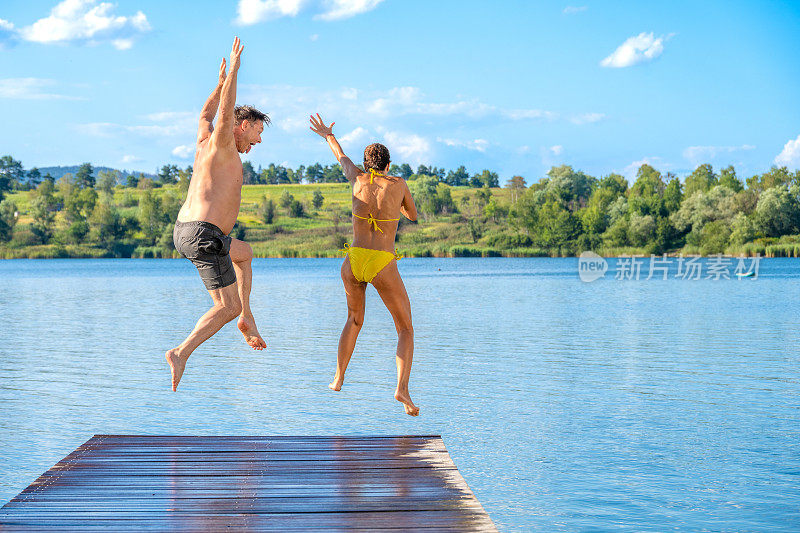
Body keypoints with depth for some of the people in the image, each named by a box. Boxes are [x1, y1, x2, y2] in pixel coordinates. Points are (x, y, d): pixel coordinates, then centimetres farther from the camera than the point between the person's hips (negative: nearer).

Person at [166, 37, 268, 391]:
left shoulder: (205, 142, 18)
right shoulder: (221, 144, -6)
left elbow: (205, 116, 38)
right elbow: (225, 114, -23)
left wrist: (221, 82, 42)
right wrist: (234, 69, -18)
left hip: (184, 233, 9)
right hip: (205, 237, -9)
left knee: (244, 253, 33)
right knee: (226, 308, -4)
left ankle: (246, 316, 23)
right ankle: (181, 353, -17)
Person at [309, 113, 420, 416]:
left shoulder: (358, 180, 7)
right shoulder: (398, 184, 2)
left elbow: (342, 159, 29)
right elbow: (412, 215, 20)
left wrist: (328, 136, 49)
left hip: (352, 263, 3)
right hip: (383, 266, -3)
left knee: (354, 319, 29)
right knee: (405, 329, 6)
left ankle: (338, 379, 31)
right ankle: (402, 387, -15)